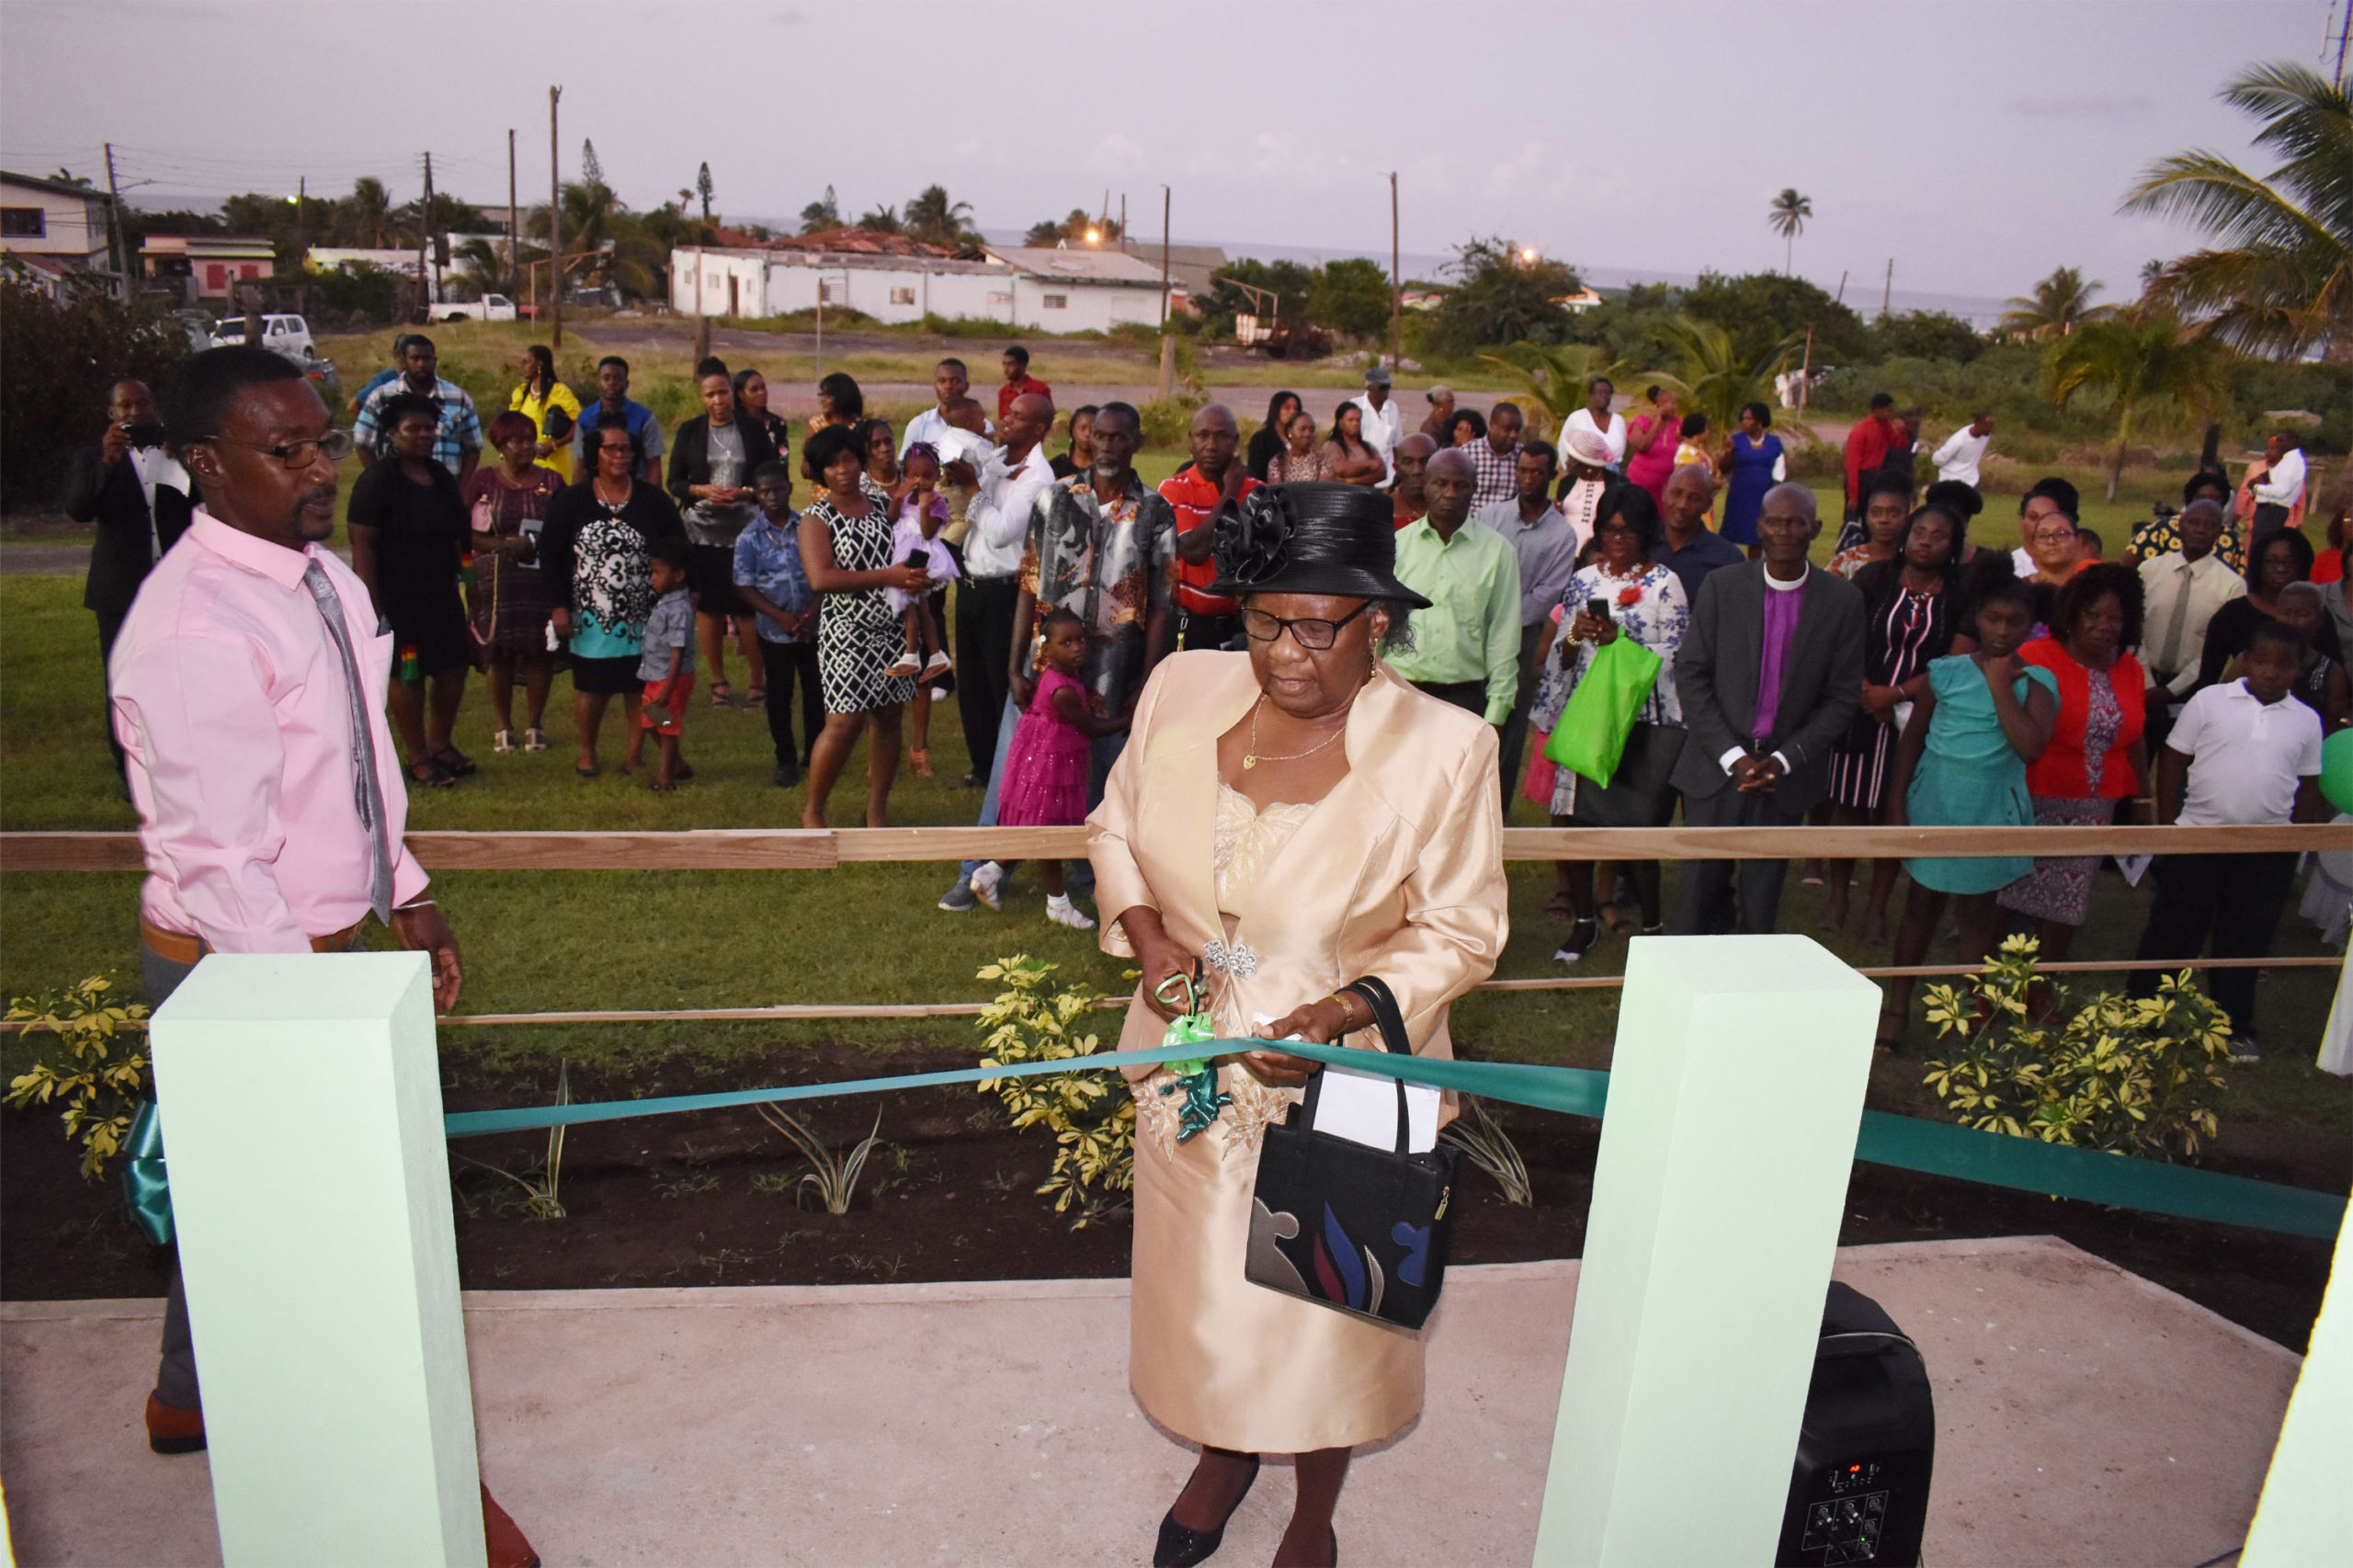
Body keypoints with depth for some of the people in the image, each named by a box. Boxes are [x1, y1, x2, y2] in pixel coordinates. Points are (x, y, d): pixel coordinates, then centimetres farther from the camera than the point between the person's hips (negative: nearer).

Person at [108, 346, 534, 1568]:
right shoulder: (193, 628, -24)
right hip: (245, 968, -9)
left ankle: (192, 1399, 47)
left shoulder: (321, 577, 5)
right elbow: (220, 864, -25)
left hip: (314, 941, 9)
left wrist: (408, 897, 15)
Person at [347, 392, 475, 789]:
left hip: (443, 596, 7)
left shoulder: (442, 479, 10)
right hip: (399, 599, -7)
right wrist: (373, 606, -20)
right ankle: (418, 759, 14)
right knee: (408, 677, 1)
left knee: (454, 668, 9)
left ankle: (439, 744, 29)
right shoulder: (377, 481, -11)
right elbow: (362, 545, -15)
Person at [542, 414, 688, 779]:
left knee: (639, 687, 4)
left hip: (642, 619, 0)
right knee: (591, 686, 7)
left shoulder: (653, 499, 1)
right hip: (591, 618, 0)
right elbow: (550, 553, 3)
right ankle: (586, 754, 24)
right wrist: (559, 605, -3)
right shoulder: (573, 500, 1)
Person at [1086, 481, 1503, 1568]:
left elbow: (1458, 933, -10)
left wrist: (1347, 1010, -25)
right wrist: (1145, 932, -12)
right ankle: (1223, 1456, 55)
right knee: (1201, 1274, 23)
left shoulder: (1443, 749, -20)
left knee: (1327, 1302, 17)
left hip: (1343, 1080, -3)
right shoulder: (1183, 689, -10)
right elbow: (1115, 827, 6)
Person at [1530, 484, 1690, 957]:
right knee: (1576, 818, 1)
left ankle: (1651, 925, 12)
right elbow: (1560, 661, 12)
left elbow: (1676, 656, -6)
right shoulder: (1581, 581, 12)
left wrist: (1620, 641, -17)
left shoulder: (1664, 583, 2)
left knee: (1639, 823, -3)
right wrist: (1574, 637, -9)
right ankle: (1584, 920, 16)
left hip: (1644, 720, -3)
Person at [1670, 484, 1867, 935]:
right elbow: (1690, 676, -2)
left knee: (1762, 898, 7)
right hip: (1717, 767, 0)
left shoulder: (1842, 600, 0)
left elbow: (1843, 696, 1)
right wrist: (1732, 756, -10)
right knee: (1701, 884, 2)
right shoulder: (1721, 586, 0)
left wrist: (1785, 760, -9)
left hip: (1787, 777, 0)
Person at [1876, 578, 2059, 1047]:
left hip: (1990, 813, -1)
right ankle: (1897, 1004, 21)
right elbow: (1912, 739, 4)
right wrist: (1896, 806, 1)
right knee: (1922, 903, 10)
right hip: (1934, 802, 1)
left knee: (1977, 910, 9)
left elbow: (2031, 747, -21)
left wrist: (2000, 684, -18)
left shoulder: (2035, 682, -5)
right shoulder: (1946, 671, -2)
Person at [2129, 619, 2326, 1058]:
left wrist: (2295, 839, 4)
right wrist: (2168, 824, -3)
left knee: (2245, 940, 11)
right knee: (2172, 930, 5)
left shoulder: (2305, 720, 5)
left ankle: (2235, 1028, 23)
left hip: (2268, 851, 2)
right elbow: (2172, 759, 0)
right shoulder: (2210, 701, -3)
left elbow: (2307, 786, 11)